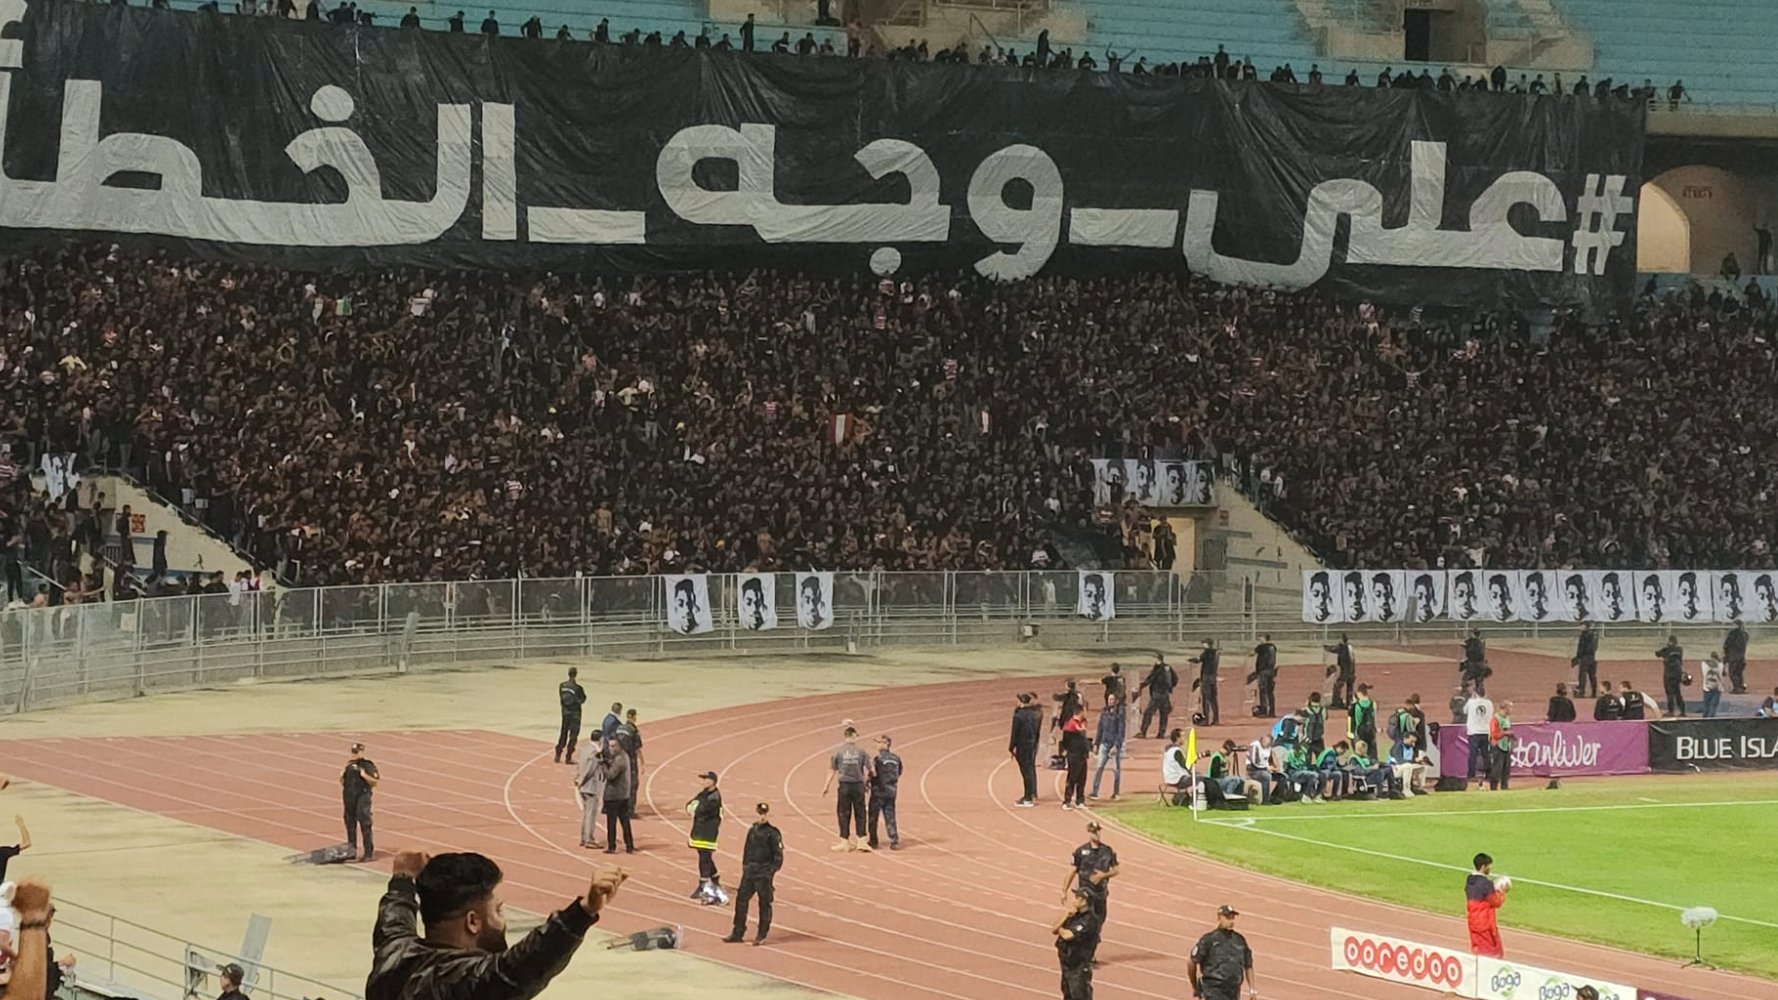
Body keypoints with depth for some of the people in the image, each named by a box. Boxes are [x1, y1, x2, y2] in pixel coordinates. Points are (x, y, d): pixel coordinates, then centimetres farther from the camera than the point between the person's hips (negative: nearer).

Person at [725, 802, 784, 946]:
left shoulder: (772, 833, -8)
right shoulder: (752, 830, 10)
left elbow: (778, 853, -8)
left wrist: (775, 869, -15)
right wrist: (744, 865, 15)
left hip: (764, 873, -6)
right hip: (749, 871, 6)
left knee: (764, 903, 1)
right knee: (741, 899, 5)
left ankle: (762, 935, 9)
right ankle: (738, 933, 12)